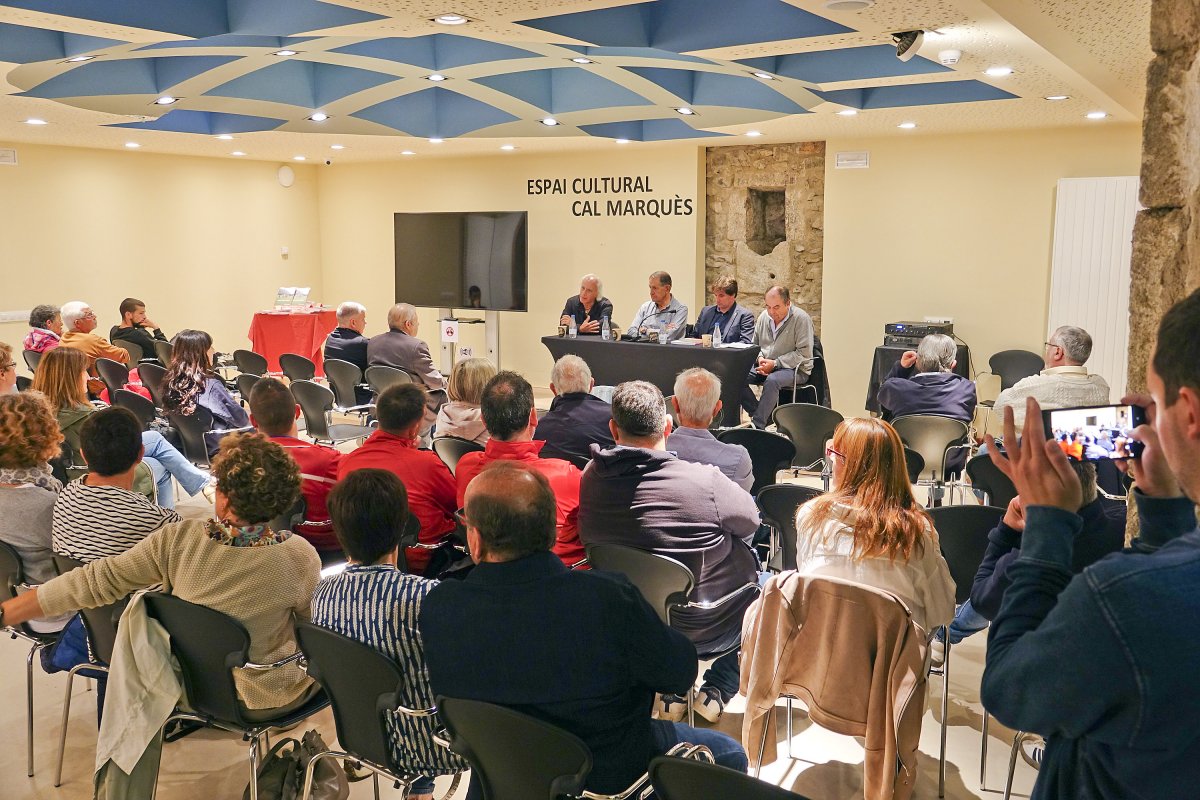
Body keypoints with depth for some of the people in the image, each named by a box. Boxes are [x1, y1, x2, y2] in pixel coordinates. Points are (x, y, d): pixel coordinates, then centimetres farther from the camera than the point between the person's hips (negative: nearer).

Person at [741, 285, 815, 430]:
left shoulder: (801, 318, -12)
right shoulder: (764, 316, 7)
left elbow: (803, 353, -15)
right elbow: (755, 344, 18)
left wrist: (775, 363, -20)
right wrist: (760, 359, -5)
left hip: (796, 369, -6)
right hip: (765, 366, 6)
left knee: (772, 380, -38)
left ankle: (757, 425, -28)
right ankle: (765, 416, -11)